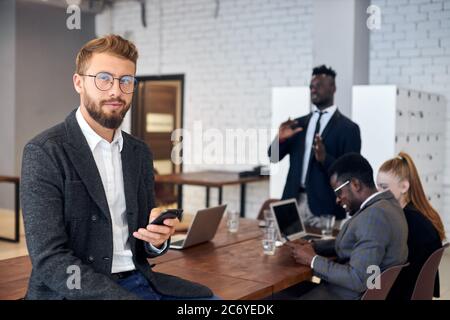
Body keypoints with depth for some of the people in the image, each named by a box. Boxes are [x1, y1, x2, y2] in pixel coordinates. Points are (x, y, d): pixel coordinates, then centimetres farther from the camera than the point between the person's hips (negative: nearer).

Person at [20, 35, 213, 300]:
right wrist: (127, 297, -24)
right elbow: (50, 260, -17)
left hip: (137, 279, 6)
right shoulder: (45, 152, -10)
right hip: (75, 290, -6)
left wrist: (157, 238, -11)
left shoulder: (140, 153, 9)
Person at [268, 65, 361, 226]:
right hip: (293, 202, 4)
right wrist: (280, 138, -11)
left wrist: (325, 158, -24)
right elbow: (273, 157, 9)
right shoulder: (299, 123, 12)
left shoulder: (348, 128, -1)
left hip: (324, 207, -4)